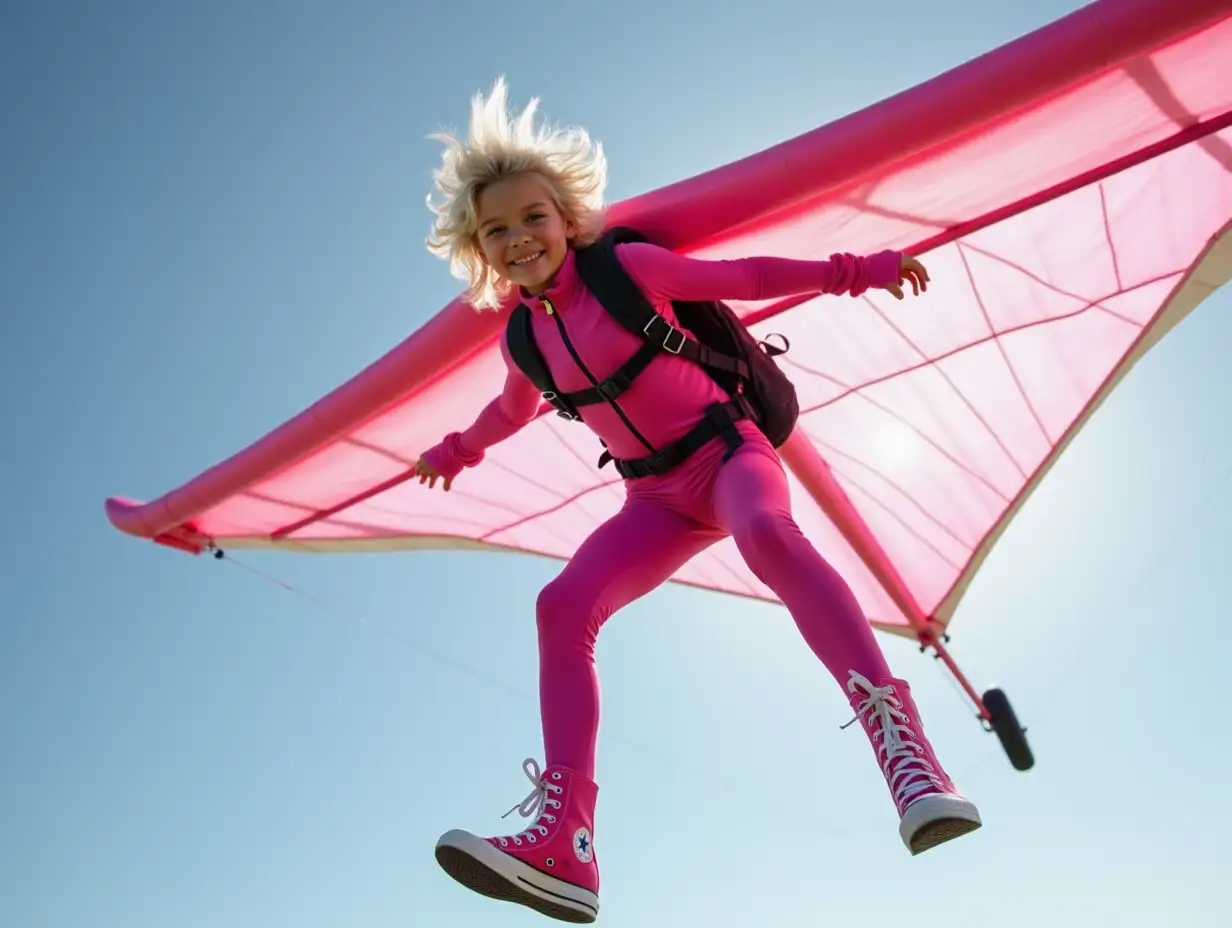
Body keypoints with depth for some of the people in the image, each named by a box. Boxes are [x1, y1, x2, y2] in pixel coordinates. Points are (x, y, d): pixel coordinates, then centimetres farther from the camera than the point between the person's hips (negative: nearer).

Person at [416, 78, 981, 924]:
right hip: (660, 495, 5)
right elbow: (516, 409, 29)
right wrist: (459, 450, 44)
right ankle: (563, 847, -26)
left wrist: (852, 272, -4)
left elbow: (742, 277, -1)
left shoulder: (628, 267, -7)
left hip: (728, 449, -4)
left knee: (768, 534, -41)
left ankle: (904, 746, -47)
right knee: (563, 604, -20)